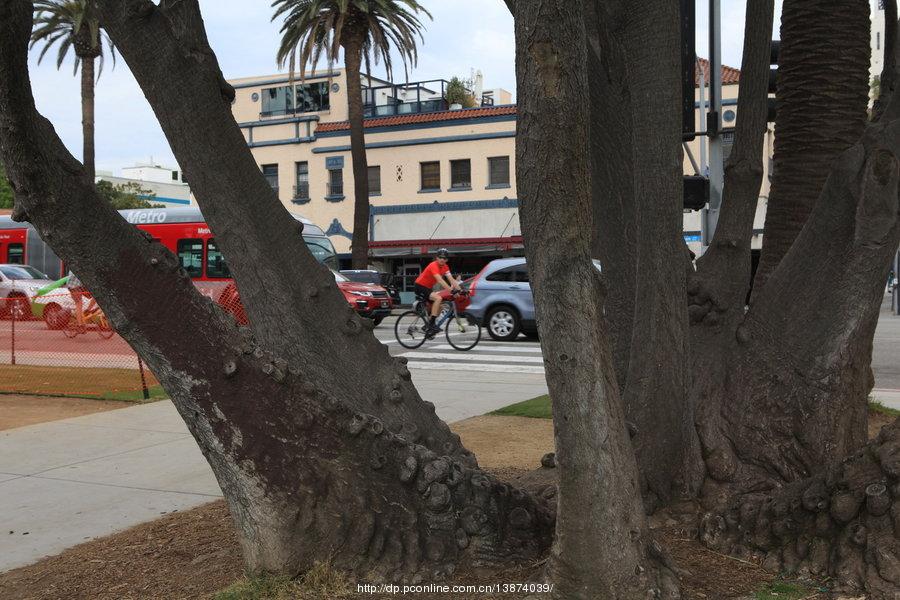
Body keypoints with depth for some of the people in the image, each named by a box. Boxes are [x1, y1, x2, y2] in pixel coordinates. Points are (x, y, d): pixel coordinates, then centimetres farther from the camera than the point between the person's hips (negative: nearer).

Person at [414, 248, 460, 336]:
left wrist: (459, 289, -24)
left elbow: (451, 279, -9)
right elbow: (440, 281, -36)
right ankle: (431, 324, -28)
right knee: (438, 298, -29)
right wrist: (451, 290, -45)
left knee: (439, 307, 7)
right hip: (420, 287, -9)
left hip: (428, 287, 9)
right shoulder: (434, 266, -24)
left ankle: (428, 327, 20)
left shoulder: (445, 267, 1)